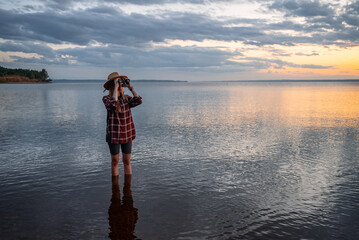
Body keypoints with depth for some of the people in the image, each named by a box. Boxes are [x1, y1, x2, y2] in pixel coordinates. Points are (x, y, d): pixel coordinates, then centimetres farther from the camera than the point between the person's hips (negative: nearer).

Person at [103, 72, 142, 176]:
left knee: (127, 161, 11)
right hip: (114, 135, -3)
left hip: (127, 134, 3)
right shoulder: (106, 99, -6)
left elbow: (139, 101, -13)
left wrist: (130, 87, -8)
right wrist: (116, 87, -22)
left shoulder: (126, 98, 5)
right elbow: (114, 104, -29)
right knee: (115, 162, 8)